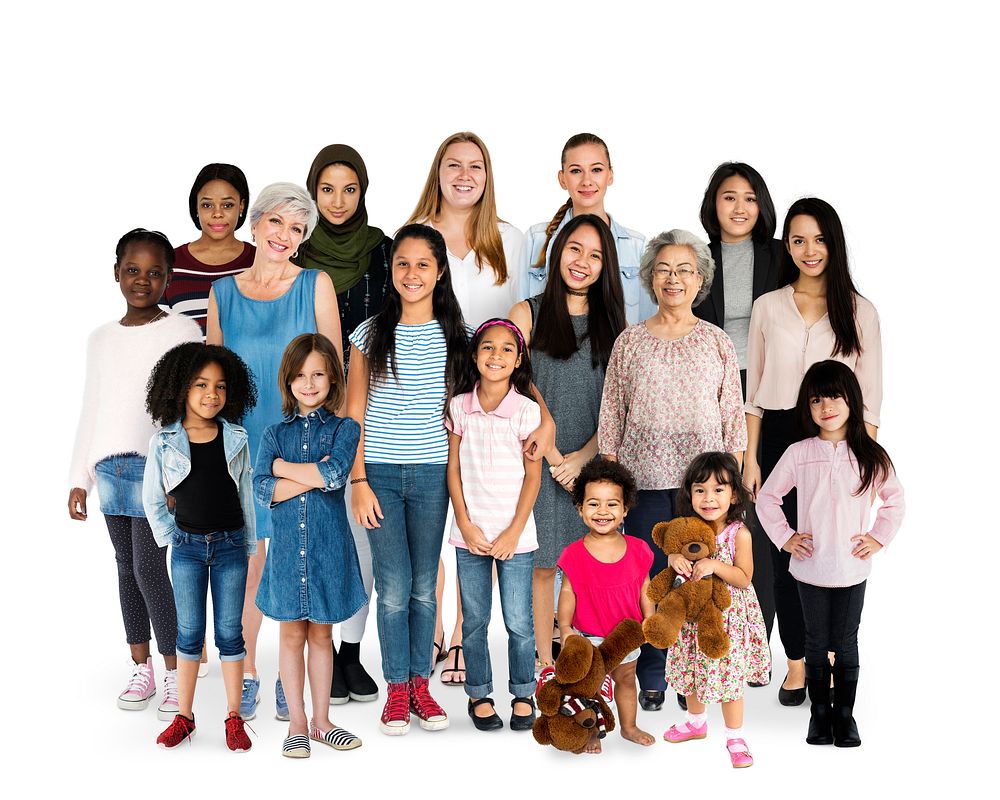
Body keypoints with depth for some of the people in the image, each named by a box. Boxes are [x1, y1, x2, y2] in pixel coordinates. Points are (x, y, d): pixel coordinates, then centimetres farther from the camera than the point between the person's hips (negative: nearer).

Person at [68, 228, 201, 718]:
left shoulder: (182, 331, -3)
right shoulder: (101, 339, 13)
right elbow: (92, 411, 17)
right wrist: (80, 478, 14)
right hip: (110, 467, 6)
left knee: (149, 567, -9)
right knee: (127, 567, 9)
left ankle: (175, 672, 2)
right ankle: (141, 668, 17)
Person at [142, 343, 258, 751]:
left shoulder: (235, 439, 0)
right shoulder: (163, 442, -3)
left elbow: (246, 495, 6)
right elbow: (152, 499, 7)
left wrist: (249, 546, 5)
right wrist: (169, 537, 1)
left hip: (230, 545, 0)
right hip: (187, 548, 0)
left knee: (230, 633, 5)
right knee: (189, 634, 6)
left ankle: (234, 718, 12)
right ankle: (184, 717, 16)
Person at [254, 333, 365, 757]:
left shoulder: (344, 429, 1)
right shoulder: (275, 433, 6)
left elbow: (335, 473, -18)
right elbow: (262, 491, -7)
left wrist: (283, 467, -8)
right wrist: (314, 476, -14)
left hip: (328, 545, -1)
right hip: (287, 545, 1)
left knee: (321, 632, 10)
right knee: (292, 633, 6)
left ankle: (321, 720, 22)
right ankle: (297, 724, 16)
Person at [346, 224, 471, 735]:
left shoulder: (453, 336, 6)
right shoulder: (371, 334, 2)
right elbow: (354, 415, 1)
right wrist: (359, 481, -5)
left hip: (432, 473, 1)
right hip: (379, 471, -1)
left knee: (424, 586, 6)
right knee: (394, 588, -2)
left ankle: (420, 683, 18)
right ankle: (397, 689, 11)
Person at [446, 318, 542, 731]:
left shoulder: (527, 410, -4)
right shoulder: (459, 407, 2)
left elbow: (533, 476, -3)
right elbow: (453, 469, 4)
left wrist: (513, 533, -8)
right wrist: (466, 525, -4)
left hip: (514, 534, -2)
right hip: (470, 533, 2)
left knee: (519, 621, 3)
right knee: (474, 620, 9)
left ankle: (523, 695, 20)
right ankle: (479, 695, 22)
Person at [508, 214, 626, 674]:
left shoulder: (611, 322, 10)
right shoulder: (528, 314, 3)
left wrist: (584, 455, -8)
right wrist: (554, 458, -9)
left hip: (595, 462, 2)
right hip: (540, 461, -2)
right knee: (542, 564, 1)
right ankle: (544, 664, 11)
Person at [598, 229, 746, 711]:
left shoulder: (717, 342, 7)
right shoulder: (630, 342, 6)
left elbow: (733, 416, 7)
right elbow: (612, 415, 7)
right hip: (644, 478, 0)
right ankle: (652, 680, 16)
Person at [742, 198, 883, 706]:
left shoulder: (859, 311, 2)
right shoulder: (768, 307, 6)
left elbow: (870, 398, 2)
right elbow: (754, 391, 7)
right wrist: (751, 457, 3)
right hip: (781, 438, 1)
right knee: (786, 553, 5)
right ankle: (796, 663, 17)